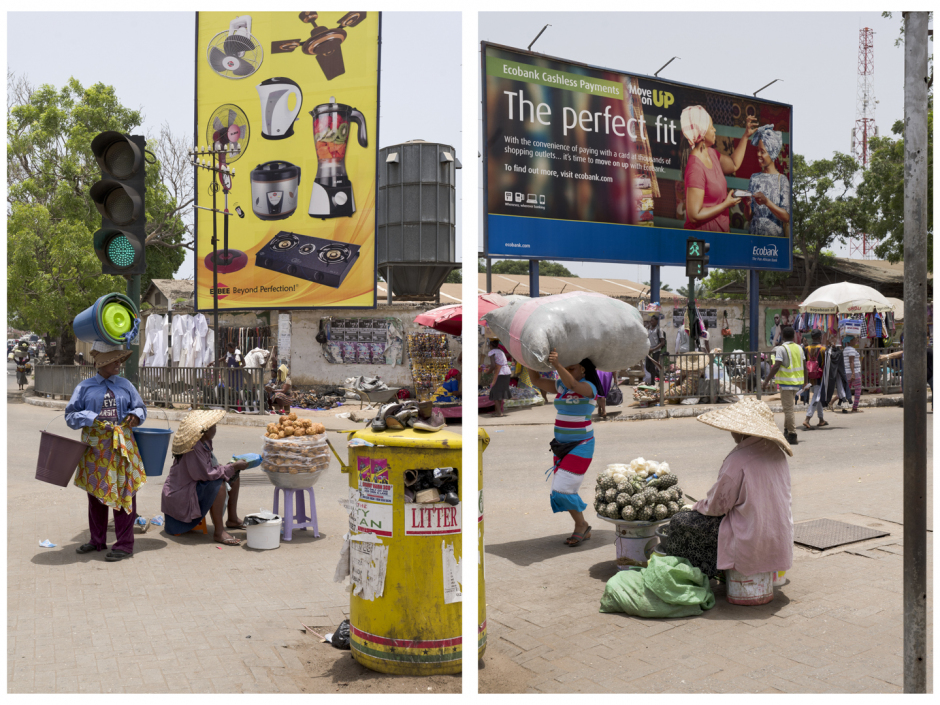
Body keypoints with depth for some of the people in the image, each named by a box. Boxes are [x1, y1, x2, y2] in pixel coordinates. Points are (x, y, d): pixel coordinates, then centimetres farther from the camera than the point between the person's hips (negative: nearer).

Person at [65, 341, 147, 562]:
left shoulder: (125, 385, 9)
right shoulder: (84, 387, 4)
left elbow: (140, 408, 15)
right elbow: (71, 415, 3)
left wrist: (136, 415, -8)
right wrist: (92, 419, -15)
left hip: (122, 447, 0)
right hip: (95, 448, 0)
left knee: (123, 494, -1)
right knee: (96, 494, 12)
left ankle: (124, 545, 6)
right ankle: (97, 541, 28)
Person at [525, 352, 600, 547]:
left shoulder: (588, 387, -15)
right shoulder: (561, 386, 7)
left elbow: (573, 384, -37)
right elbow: (536, 380, 9)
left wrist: (557, 365, -52)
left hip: (581, 446, -8)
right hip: (562, 445, 8)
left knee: (563, 489, -12)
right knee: (560, 491, 8)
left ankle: (581, 525, 10)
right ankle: (583, 529, 23)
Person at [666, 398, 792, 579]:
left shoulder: (739, 459, -22)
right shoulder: (777, 452, 2)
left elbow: (716, 506, -13)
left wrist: (696, 506, 8)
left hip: (752, 542, -9)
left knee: (679, 523, 3)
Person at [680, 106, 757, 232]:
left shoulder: (711, 153, 4)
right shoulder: (695, 168, -24)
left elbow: (733, 165, 27)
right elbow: (694, 216, -25)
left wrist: (746, 136, 23)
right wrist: (727, 204, -16)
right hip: (704, 234, -9)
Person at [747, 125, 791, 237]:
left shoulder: (782, 180, 0)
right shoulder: (754, 178, 9)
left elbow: (787, 217, -7)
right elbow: (749, 216, 9)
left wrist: (766, 202, -17)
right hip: (754, 234, 2)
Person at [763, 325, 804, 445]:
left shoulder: (781, 349, -12)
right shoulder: (799, 348, 10)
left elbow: (776, 366, -19)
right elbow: (803, 366, 13)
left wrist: (767, 380, -12)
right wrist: (804, 381, 23)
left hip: (786, 382, -7)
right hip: (797, 382, 7)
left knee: (788, 409, -4)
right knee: (789, 407, 20)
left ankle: (792, 436, -5)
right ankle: (787, 431, 24)